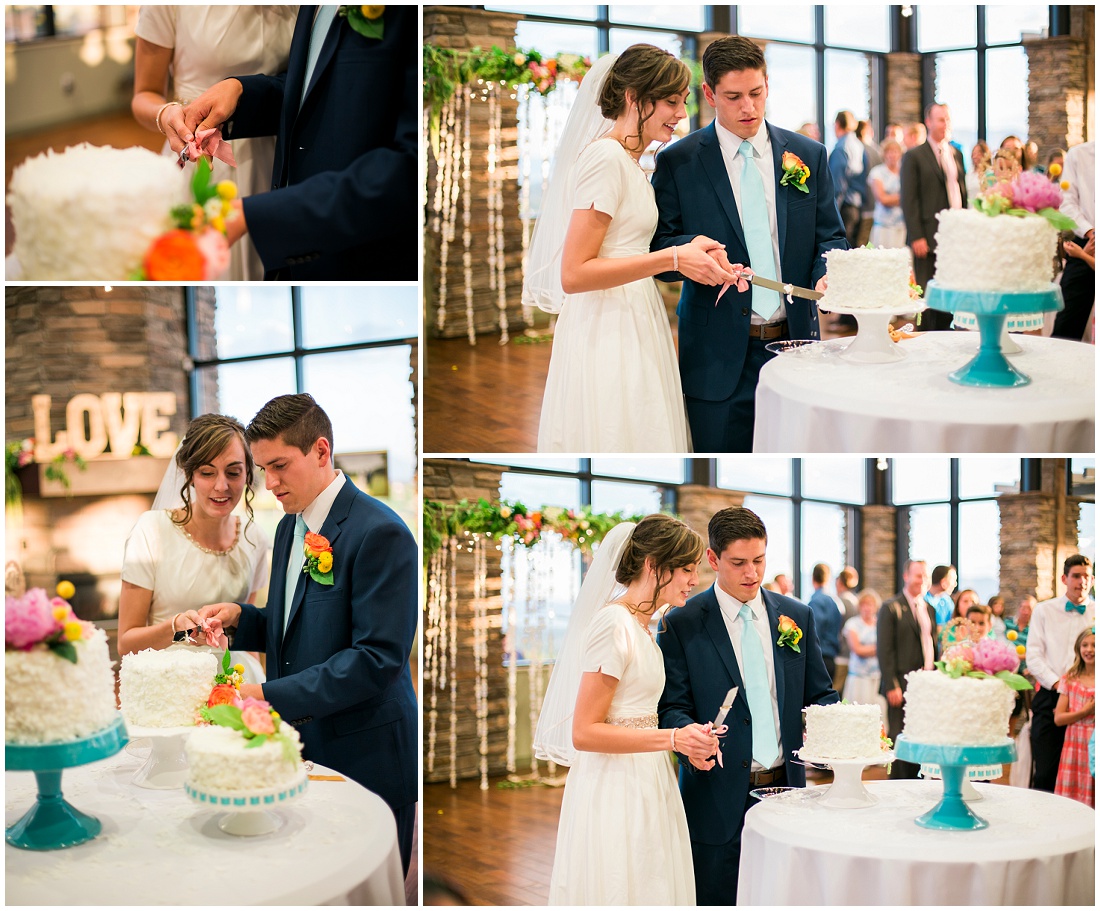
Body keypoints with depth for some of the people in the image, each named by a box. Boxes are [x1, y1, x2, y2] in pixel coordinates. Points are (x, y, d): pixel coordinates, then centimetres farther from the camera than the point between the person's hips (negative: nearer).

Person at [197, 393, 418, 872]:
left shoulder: (380, 534, -17)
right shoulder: (291, 527, 13)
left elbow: (377, 658, -22)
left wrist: (270, 696, -25)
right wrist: (240, 617, 1)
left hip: (364, 761, -8)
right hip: (302, 751, 8)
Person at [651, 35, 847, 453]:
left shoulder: (809, 155, 9)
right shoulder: (677, 163, 1)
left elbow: (830, 235, 12)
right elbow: (658, 251, 1)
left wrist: (828, 274, -11)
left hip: (795, 342, 2)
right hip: (719, 355, -2)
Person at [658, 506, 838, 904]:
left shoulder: (797, 617, 10)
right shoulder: (681, 625, -2)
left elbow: (819, 695, 13)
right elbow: (673, 707, -4)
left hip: (786, 788, 4)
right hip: (719, 799, -3)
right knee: (717, 900, 1)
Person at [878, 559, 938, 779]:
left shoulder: (929, 609, 17)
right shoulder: (891, 608, -5)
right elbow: (885, 651, -10)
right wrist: (892, 686, -16)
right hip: (902, 686, -6)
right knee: (900, 741, -5)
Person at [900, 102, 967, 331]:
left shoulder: (956, 154, 16)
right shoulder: (914, 157, -4)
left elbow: (963, 193, 18)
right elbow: (909, 200, -9)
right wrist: (916, 237, -15)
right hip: (928, 239, -6)